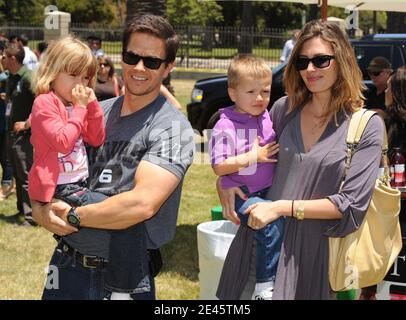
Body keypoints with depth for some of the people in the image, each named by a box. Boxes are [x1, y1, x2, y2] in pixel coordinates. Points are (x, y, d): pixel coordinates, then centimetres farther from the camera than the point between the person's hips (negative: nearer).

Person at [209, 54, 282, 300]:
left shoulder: (269, 119, 8)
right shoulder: (226, 126, -11)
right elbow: (219, 167, -13)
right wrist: (253, 157, -16)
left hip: (269, 191, 6)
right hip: (240, 194, -6)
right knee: (271, 222, -27)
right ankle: (265, 286, -14)